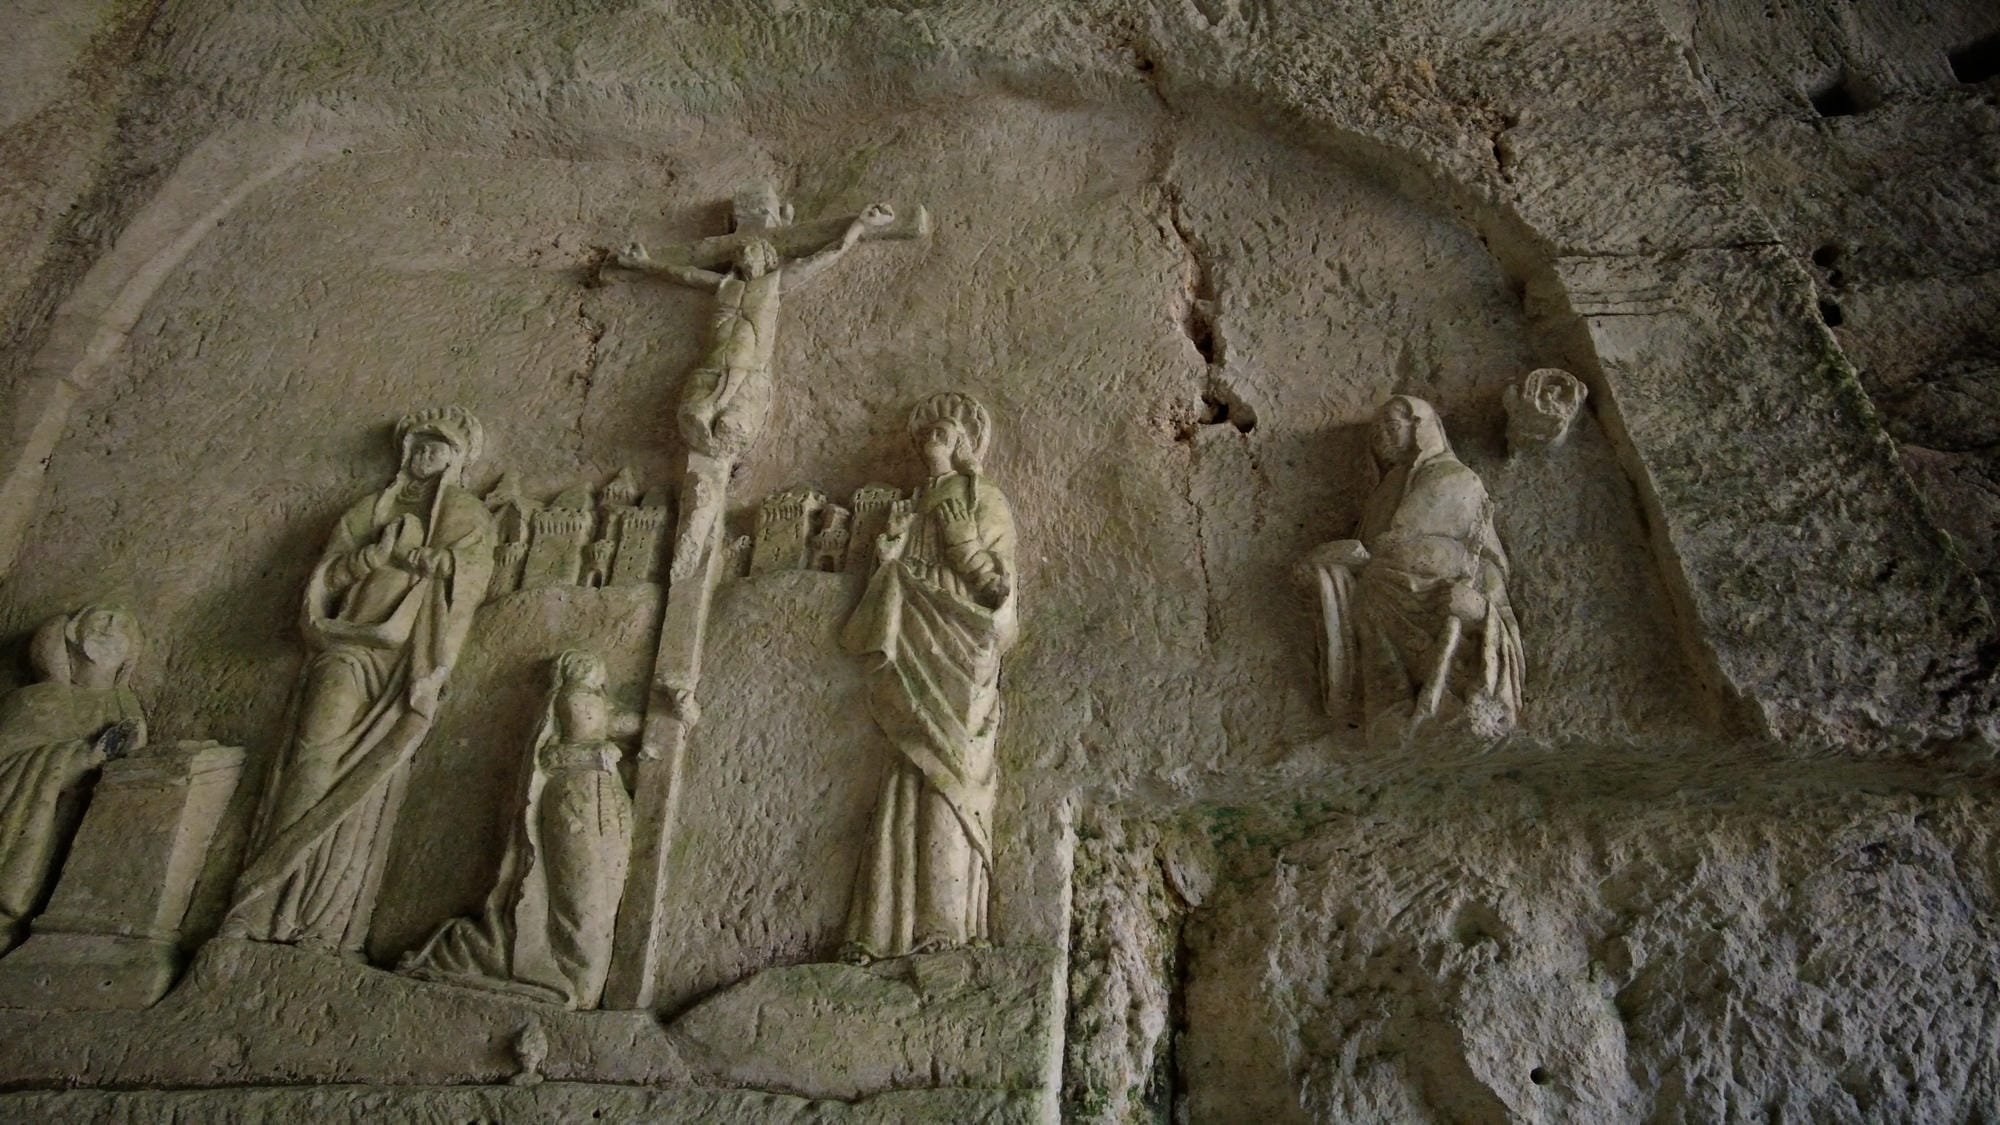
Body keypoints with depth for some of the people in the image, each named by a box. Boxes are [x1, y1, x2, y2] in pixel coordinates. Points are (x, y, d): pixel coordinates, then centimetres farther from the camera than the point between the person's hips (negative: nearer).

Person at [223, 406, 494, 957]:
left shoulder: (466, 514, 17)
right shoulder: (369, 510, 25)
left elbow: (469, 573, 0)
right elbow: (327, 576, 15)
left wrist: (403, 554, -3)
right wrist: (374, 554, -1)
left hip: (407, 657, -2)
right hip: (350, 642, 3)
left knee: (370, 769, -12)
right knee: (320, 746, -16)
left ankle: (327, 925, -13)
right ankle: (272, 911, -15)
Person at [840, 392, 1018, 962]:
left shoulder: (984, 502, 6)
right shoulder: (915, 507, 22)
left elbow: (998, 585, -4)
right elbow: (897, 587, 20)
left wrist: (959, 535, -12)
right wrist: (890, 557, 2)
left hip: (960, 656, -4)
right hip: (916, 653, 5)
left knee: (947, 777, -12)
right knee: (911, 781, -2)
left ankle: (946, 922, -9)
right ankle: (891, 927, -2)